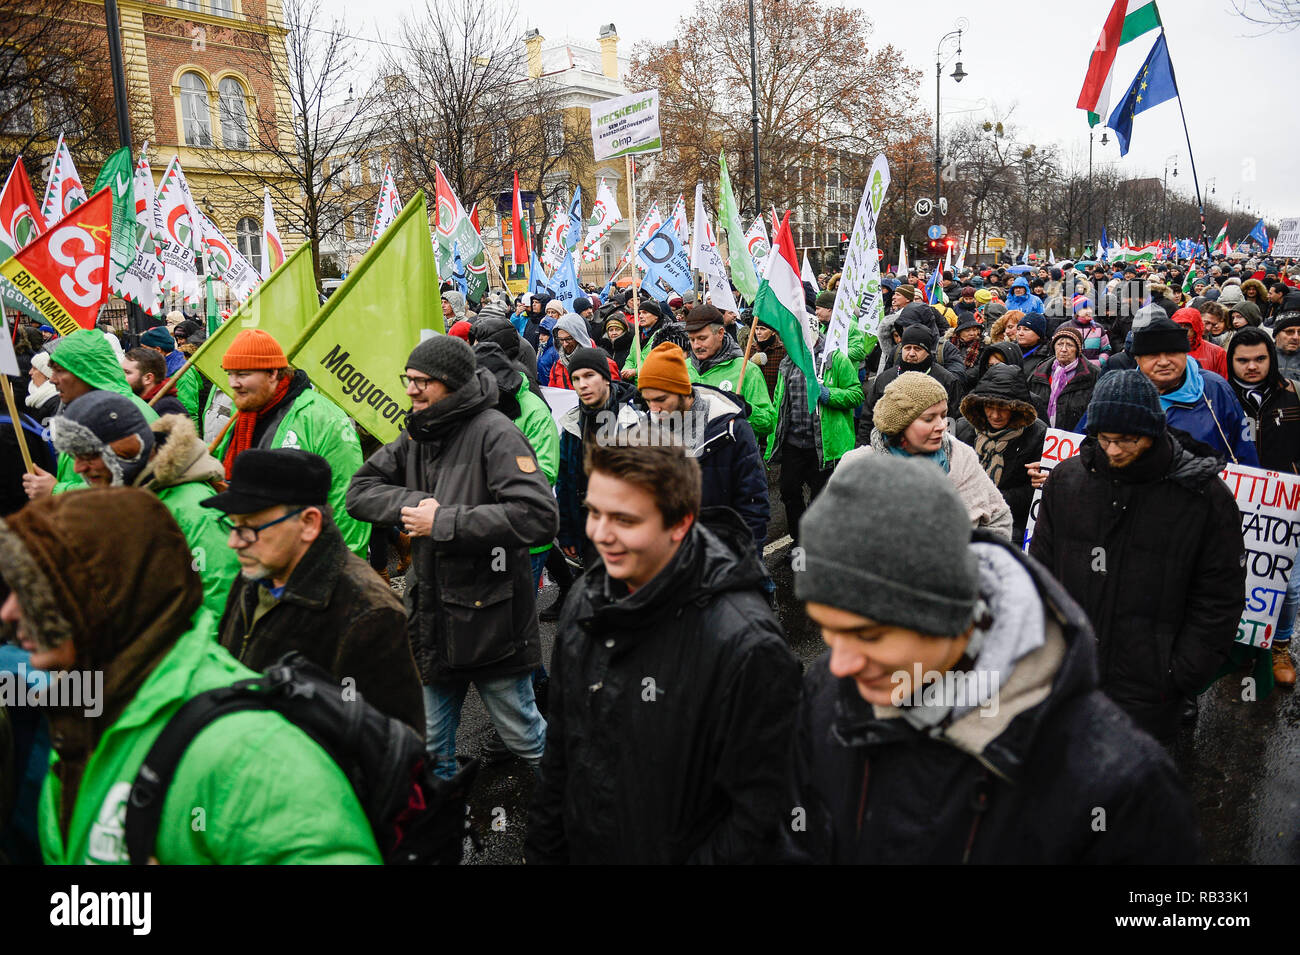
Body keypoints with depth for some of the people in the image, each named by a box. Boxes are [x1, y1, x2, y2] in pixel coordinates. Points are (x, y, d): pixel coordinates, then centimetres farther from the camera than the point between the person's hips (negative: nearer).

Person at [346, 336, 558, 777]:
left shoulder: (493, 432, -18)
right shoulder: (417, 434, 6)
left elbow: (538, 517, -28)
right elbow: (359, 490, 6)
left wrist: (444, 521, -24)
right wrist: (412, 504, -14)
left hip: (490, 620, -6)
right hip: (431, 619, 7)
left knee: (525, 736, 11)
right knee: (430, 747, 21)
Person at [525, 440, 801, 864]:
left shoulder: (745, 644, -28)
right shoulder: (585, 602, -5)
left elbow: (760, 811, -23)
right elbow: (560, 754, 6)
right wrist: (541, 851, 7)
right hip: (581, 851, 6)